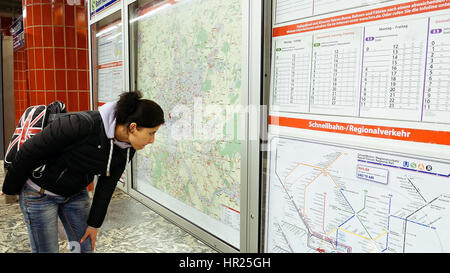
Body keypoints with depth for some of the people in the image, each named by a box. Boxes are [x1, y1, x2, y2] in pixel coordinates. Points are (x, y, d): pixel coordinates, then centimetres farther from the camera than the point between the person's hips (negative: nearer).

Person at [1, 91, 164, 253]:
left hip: (76, 194, 6)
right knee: (47, 249, 4)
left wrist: (94, 224, 4)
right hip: (40, 194, -5)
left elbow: (107, 184, -1)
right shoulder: (83, 124, -35)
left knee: (85, 247, 10)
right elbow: (29, 150, -22)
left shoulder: (127, 149, -14)